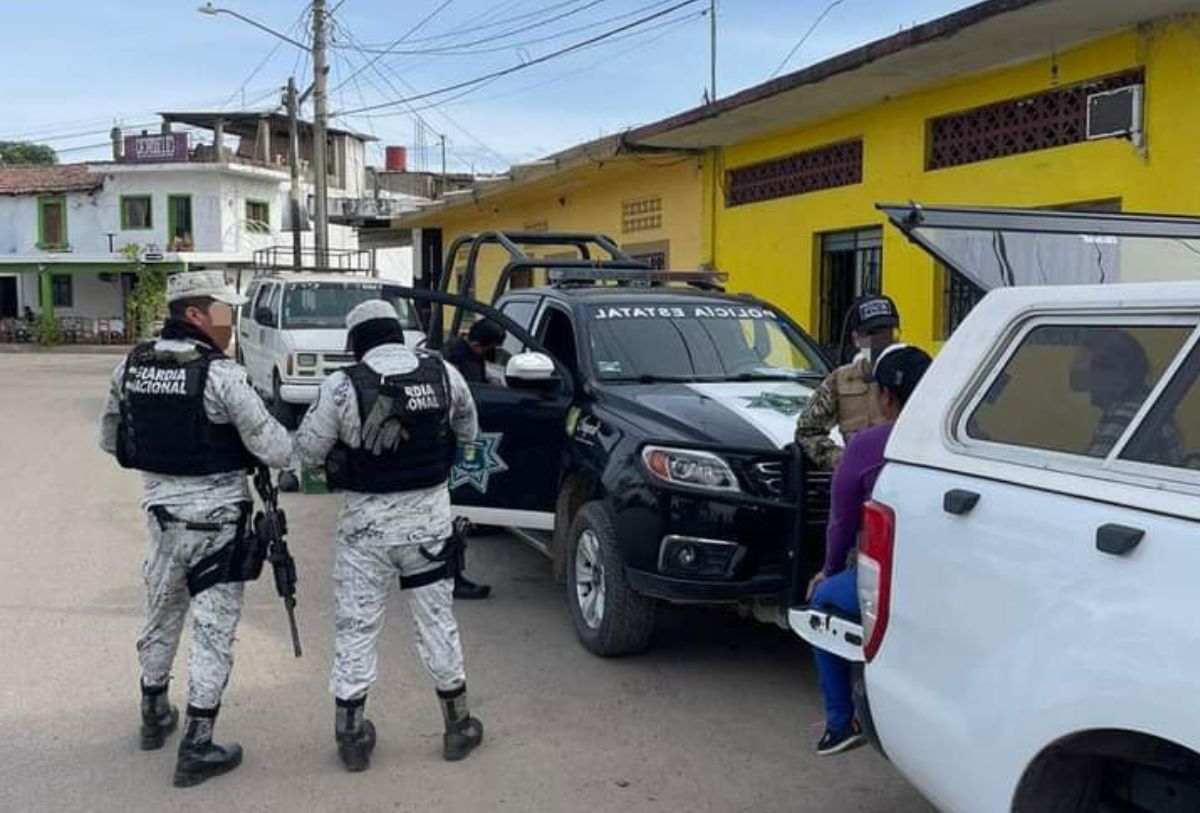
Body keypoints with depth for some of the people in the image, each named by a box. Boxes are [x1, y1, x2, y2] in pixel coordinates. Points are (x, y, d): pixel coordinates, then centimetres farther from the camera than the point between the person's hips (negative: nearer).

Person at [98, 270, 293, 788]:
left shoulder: (131, 367, 0)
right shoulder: (220, 375, -20)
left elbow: (110, 440, 12)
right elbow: (277, 452, -19)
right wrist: (288, 438, 1)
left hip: (161, 510, 6)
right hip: (215, 517, -6)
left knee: (161, 616, 23)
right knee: (213, 630, 4)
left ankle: (154, 714, 42)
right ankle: (196, 748, 10)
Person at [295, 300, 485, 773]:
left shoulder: (343, 386, -13)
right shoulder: (442, 373, -4)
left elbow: (307, 450, -6)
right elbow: (467, 433, 9)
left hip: (366, 522, -2)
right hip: (430, 515, 3)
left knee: (356, 628, 11)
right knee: (437, 620, 15)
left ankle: (351, 734, 19)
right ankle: (458, 726, 26)